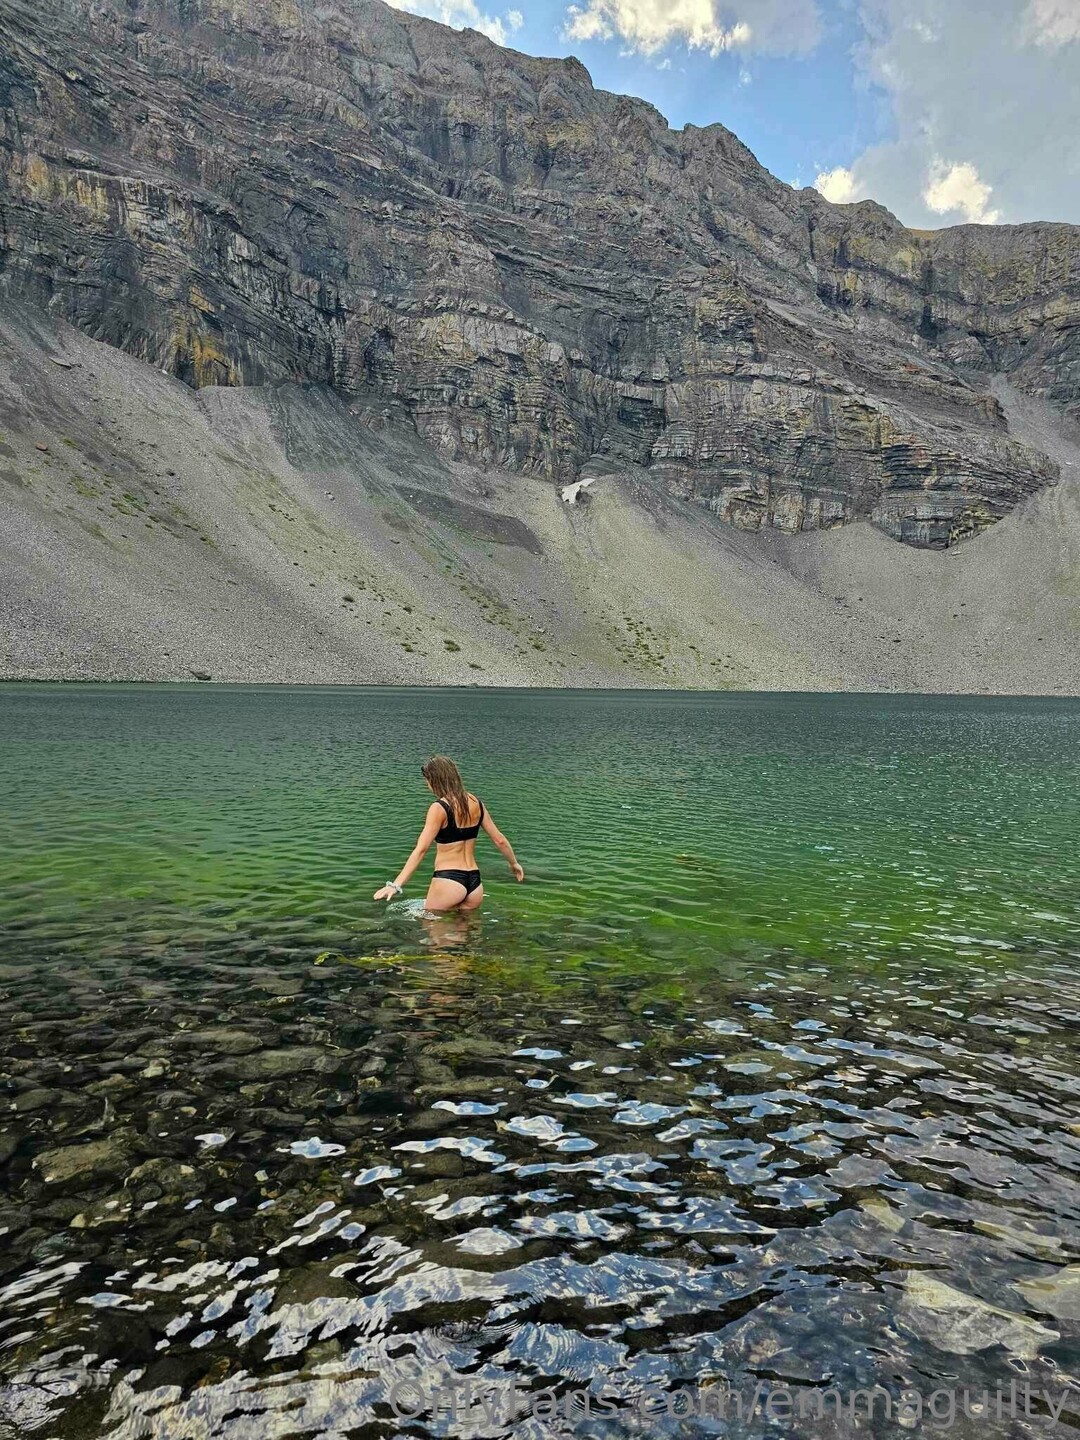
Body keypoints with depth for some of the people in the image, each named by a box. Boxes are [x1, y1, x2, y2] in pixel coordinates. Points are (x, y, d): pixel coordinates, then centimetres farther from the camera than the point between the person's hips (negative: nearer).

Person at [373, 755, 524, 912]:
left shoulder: (439, 808, -12)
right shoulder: (475, 802, 6)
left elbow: (421, 849, -19)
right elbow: (499, 840, 13)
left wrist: (396, 885, -22)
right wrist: (514, 863, 29)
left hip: (448, 881, -6)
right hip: (474, 881, 6)